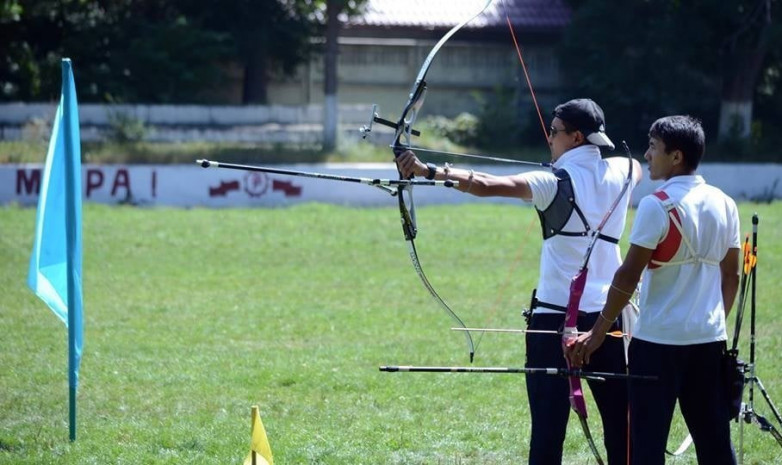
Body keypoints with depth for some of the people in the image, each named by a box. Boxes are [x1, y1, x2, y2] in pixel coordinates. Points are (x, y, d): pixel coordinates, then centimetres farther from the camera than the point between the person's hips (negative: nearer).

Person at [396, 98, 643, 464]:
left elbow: (485, 185, -22)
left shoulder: (555, 183, -10)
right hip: (606, 315, 5)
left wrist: (427, 171, -26)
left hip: (556, 316, -5)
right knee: (618, 419, 12)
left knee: (549, 424, -6)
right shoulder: (621, 173, 5)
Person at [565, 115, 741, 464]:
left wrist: (598, 332, -7)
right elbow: (731, 276, 13)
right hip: (709, 340, 6)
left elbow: (628, 276, -13)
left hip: (659, 342, -6)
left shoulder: (658, 206, -13)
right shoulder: (724, 205, 6)